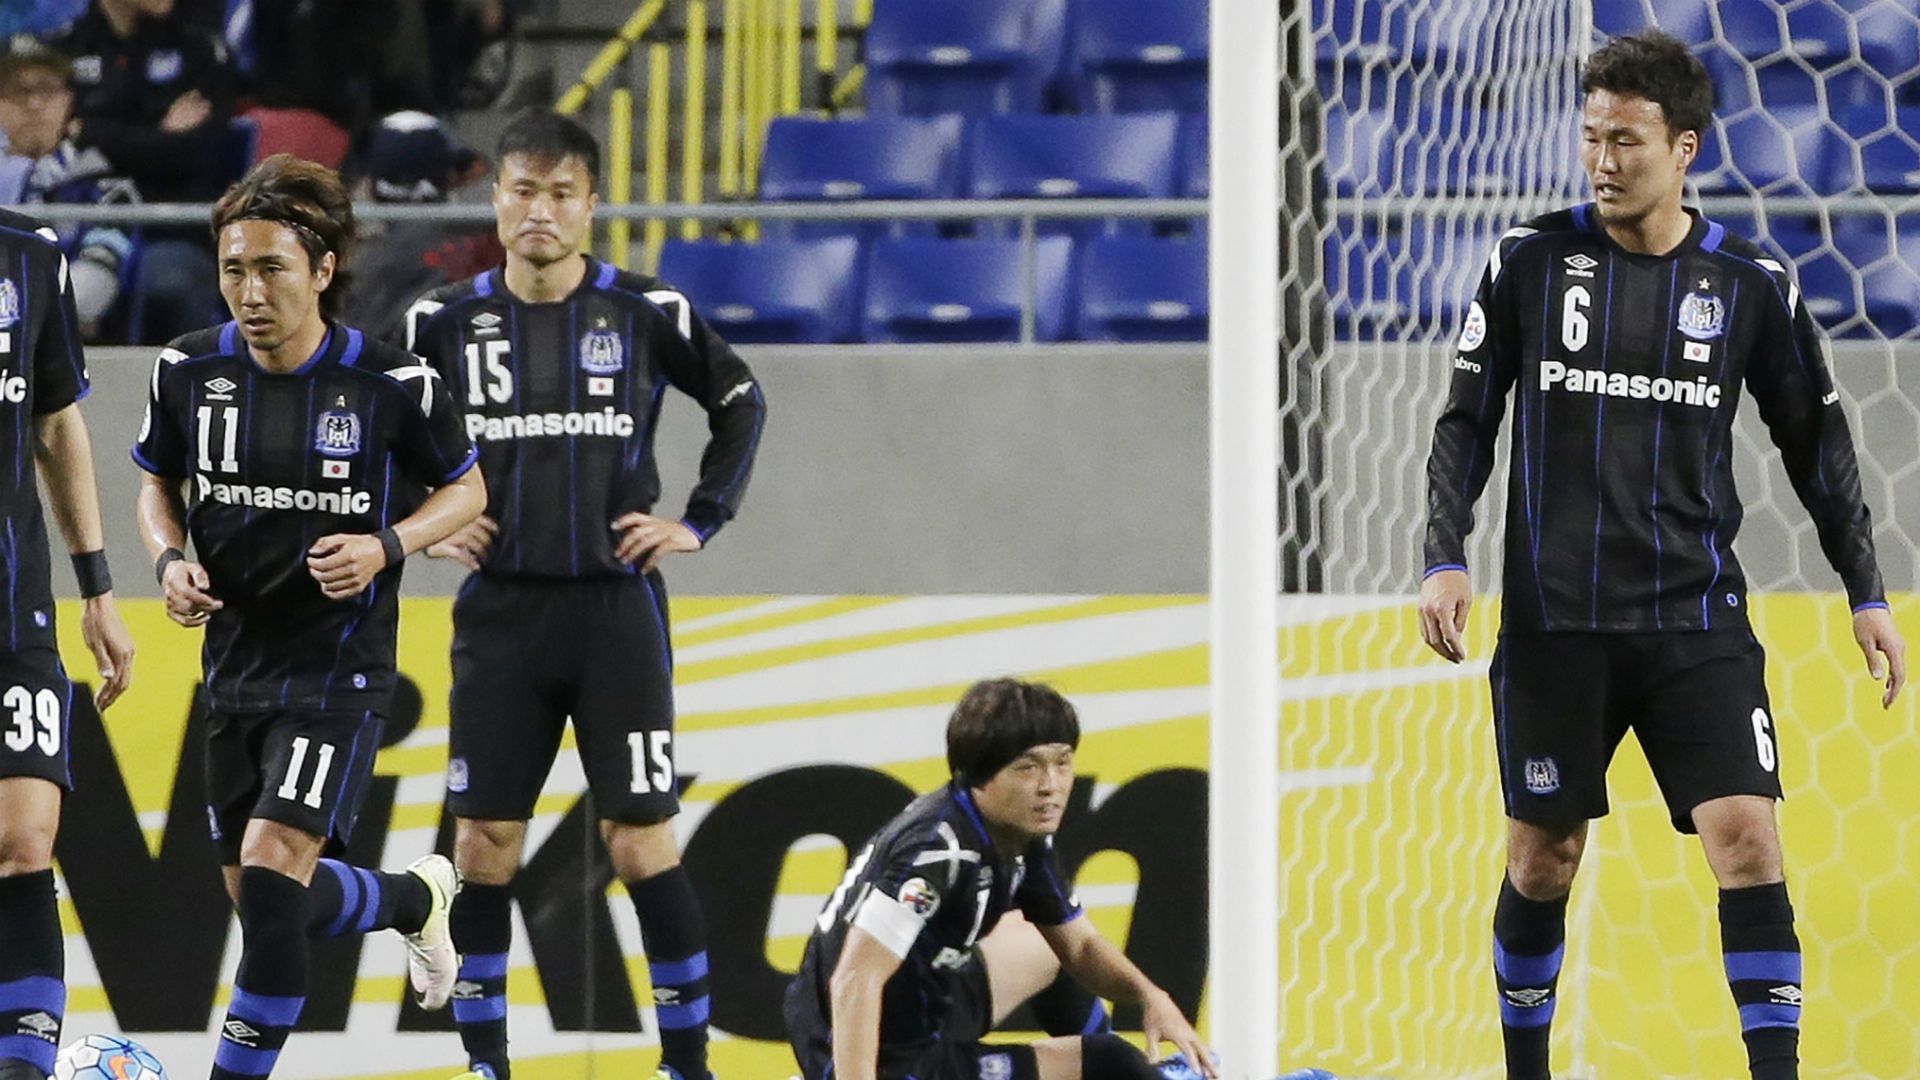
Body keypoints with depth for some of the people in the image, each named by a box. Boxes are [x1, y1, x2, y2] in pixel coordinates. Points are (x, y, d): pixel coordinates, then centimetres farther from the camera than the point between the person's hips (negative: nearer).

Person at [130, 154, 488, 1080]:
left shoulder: (392, 384, -14)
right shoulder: (190, 370, -4)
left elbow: (467, 488, 1)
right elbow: (156, 481, 14)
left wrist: (386, 546, -16)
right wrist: (171, 560, -7)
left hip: (340, 665, -5)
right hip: (235, 659, 5)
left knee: (272, 863, -19)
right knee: (258, 894, 13)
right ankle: (417, 898, 44)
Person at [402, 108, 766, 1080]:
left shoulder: (646, 313, -1)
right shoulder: (446, 322, 3)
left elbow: (740, 404, 12)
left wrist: (701, 520, 4)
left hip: (616, 605, -2)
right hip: (499, 609, 2)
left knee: (642, 839, -4)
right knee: (484, 840, 1)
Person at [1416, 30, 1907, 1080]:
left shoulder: (1752, 285, 2)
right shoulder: (1530, 262, 1)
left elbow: (1816, 443, 11)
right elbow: (1466, 424, 5)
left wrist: (1866, 592, 7)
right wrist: (1443, 560, -6)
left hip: (1697, 620, 0)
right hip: (1553, 622, 0)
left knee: (1747, 840, -13)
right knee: (1543, 860, 5)